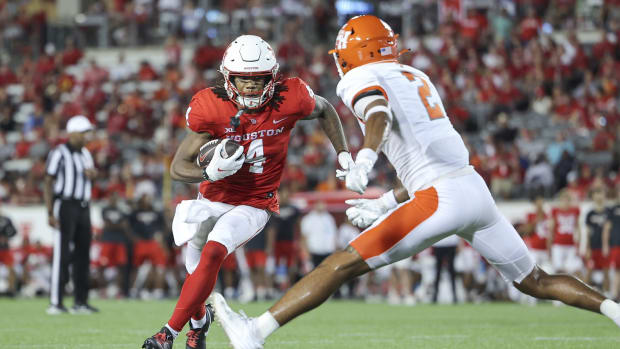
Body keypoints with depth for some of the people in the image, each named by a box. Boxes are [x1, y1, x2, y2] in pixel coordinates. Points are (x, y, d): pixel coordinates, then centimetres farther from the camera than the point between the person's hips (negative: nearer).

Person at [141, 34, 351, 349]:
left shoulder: (289, 100, -18)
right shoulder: (210, 108, -19)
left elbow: (324, 110, 8)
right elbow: (178, 168, -16)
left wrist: (342, 152, 1)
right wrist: (209, 172, -35)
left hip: (254, 204, -1)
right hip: (213, 201, 1)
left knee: (212, 253, -26)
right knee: (197, 270, 4)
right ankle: (199, 320, 42)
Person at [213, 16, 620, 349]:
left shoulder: (360, 81, 2)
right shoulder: (418, 78, 27)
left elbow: (379, 113, -23)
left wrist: (365, 157, -41)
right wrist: (387, 203, 30)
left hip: (441, 200, -7)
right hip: (476, 189, 7)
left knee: (342, 264, -8)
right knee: (536, 282, 22)